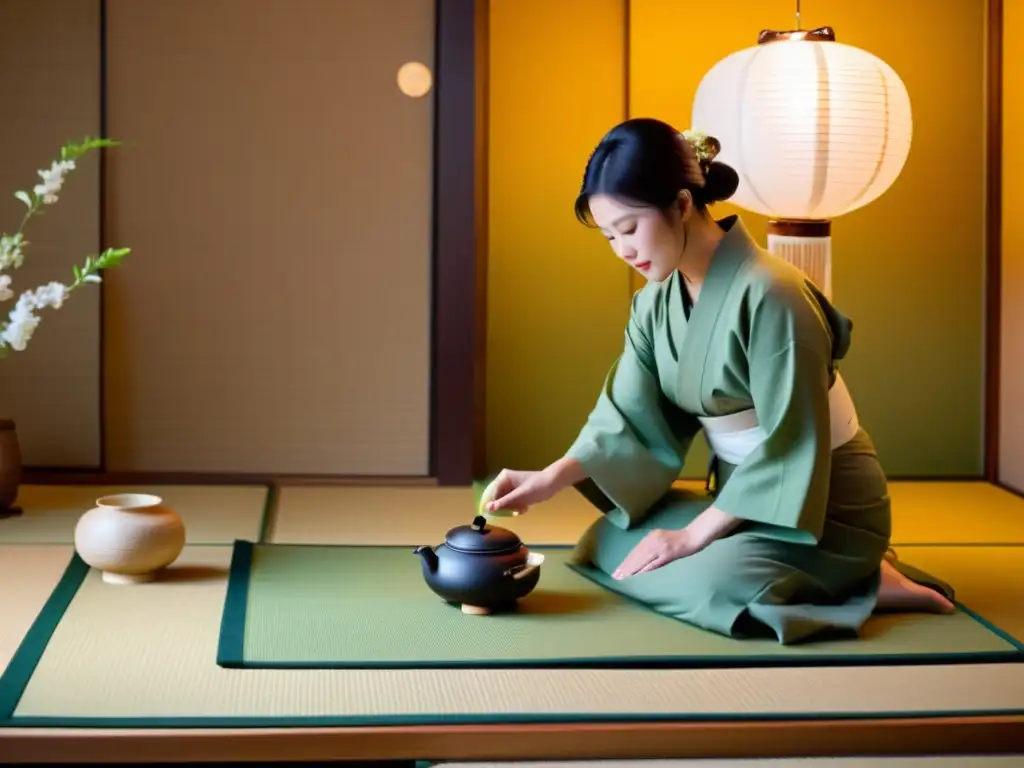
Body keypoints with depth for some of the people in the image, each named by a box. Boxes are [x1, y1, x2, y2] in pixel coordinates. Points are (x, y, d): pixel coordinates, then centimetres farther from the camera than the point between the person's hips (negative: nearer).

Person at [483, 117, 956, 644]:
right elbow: (629, 417, 0)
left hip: (825, 509, -9)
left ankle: (864, 582, -7)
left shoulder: (768, 295, -24)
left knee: (697, 582, -31)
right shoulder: (657, 301, 2)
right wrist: (549, 480, -16)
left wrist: (695, 534, -20)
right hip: (743, 496, 9)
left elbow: (789, 447, -24)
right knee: (606, 544, 7)